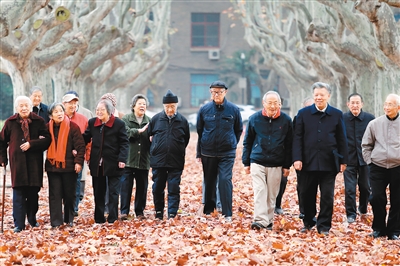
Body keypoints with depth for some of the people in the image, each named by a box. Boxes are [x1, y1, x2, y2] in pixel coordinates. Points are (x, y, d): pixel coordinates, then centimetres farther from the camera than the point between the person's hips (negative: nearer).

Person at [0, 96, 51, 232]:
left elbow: (47, 139, -7)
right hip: (17, 162, 0)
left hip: (35, 163, 0)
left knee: (33, 193, 8)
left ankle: (32, 219, 26)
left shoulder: (39, 121, -1)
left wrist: (31, 144, -17)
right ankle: (19, 224, 1)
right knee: (18, 194, -3)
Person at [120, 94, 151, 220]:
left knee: (142, 187, 6)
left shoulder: (149, 121, 10)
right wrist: (138, 131, -17)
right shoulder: (126, 119, 3)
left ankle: (140, 211, 15)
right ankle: (124, 211, 1)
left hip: (143, 160, 3)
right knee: (126, 186, -4)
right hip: (128, 159, -2)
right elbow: (125, 132, -13)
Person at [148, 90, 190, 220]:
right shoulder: (156, 119, 1)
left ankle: (172, 215, 0)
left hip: (176, 162, -1)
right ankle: (159, 214, 20)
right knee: (157, 188, 8)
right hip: (158, 160, 1)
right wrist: (155, 149, 12)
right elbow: (149, 135, 12)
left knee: (174, 189, -2)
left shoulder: (182, 121, 1)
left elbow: (186, 139, 13)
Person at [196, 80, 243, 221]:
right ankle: (208, 211, 22)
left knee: (225, 180, -13)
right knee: (209, 182, 10)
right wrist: (199, 153, 9)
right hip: (208, 153, 2)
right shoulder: (204, 109, 2)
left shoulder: (233, 109, -1)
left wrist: (232, 144, 9)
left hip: (227, 153, -2)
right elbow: (199, 131, 9)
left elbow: (238, 130, 12)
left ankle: (227, 214, -11)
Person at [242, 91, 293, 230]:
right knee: (260, 192, -10)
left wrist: (287, 165, 4)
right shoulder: (254, 119, 0)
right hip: (257, 162, -1)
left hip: (276, 165, 1)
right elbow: (247, 142, 7)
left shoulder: (286, 120, 1)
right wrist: (246, 162, 5)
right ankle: (260, 220, -15)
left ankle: (269, 221, 15)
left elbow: (289, 145, 6)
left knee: (272, 195, 6)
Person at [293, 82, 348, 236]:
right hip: (309, 161, 0)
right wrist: (297, 158, -8)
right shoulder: (303, 113, 4)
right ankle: (308, 223, 23)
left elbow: (342, 140, 7)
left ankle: (324, 226, 10)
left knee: (327, 196, 2)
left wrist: (343, 160, 3)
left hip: (329, 163, 0)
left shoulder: (337, 115, 5)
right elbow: (297, 138, 1)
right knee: (308, 195, 9)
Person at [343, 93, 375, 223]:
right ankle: (351, 214, 8)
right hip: (349, 158, -1)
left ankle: (363, 208, 35)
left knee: (365, 187, 12)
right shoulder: (342, 119, -4)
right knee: (350, 189, -3)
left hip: (365, 158, 1)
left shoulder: (370, 118, -4)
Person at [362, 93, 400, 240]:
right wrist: (369, 161, 6)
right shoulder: (375, 124, 4)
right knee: (376, 198, -4)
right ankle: (379, 228, 14)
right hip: (378, 168, 1)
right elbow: (365, 145, 14)